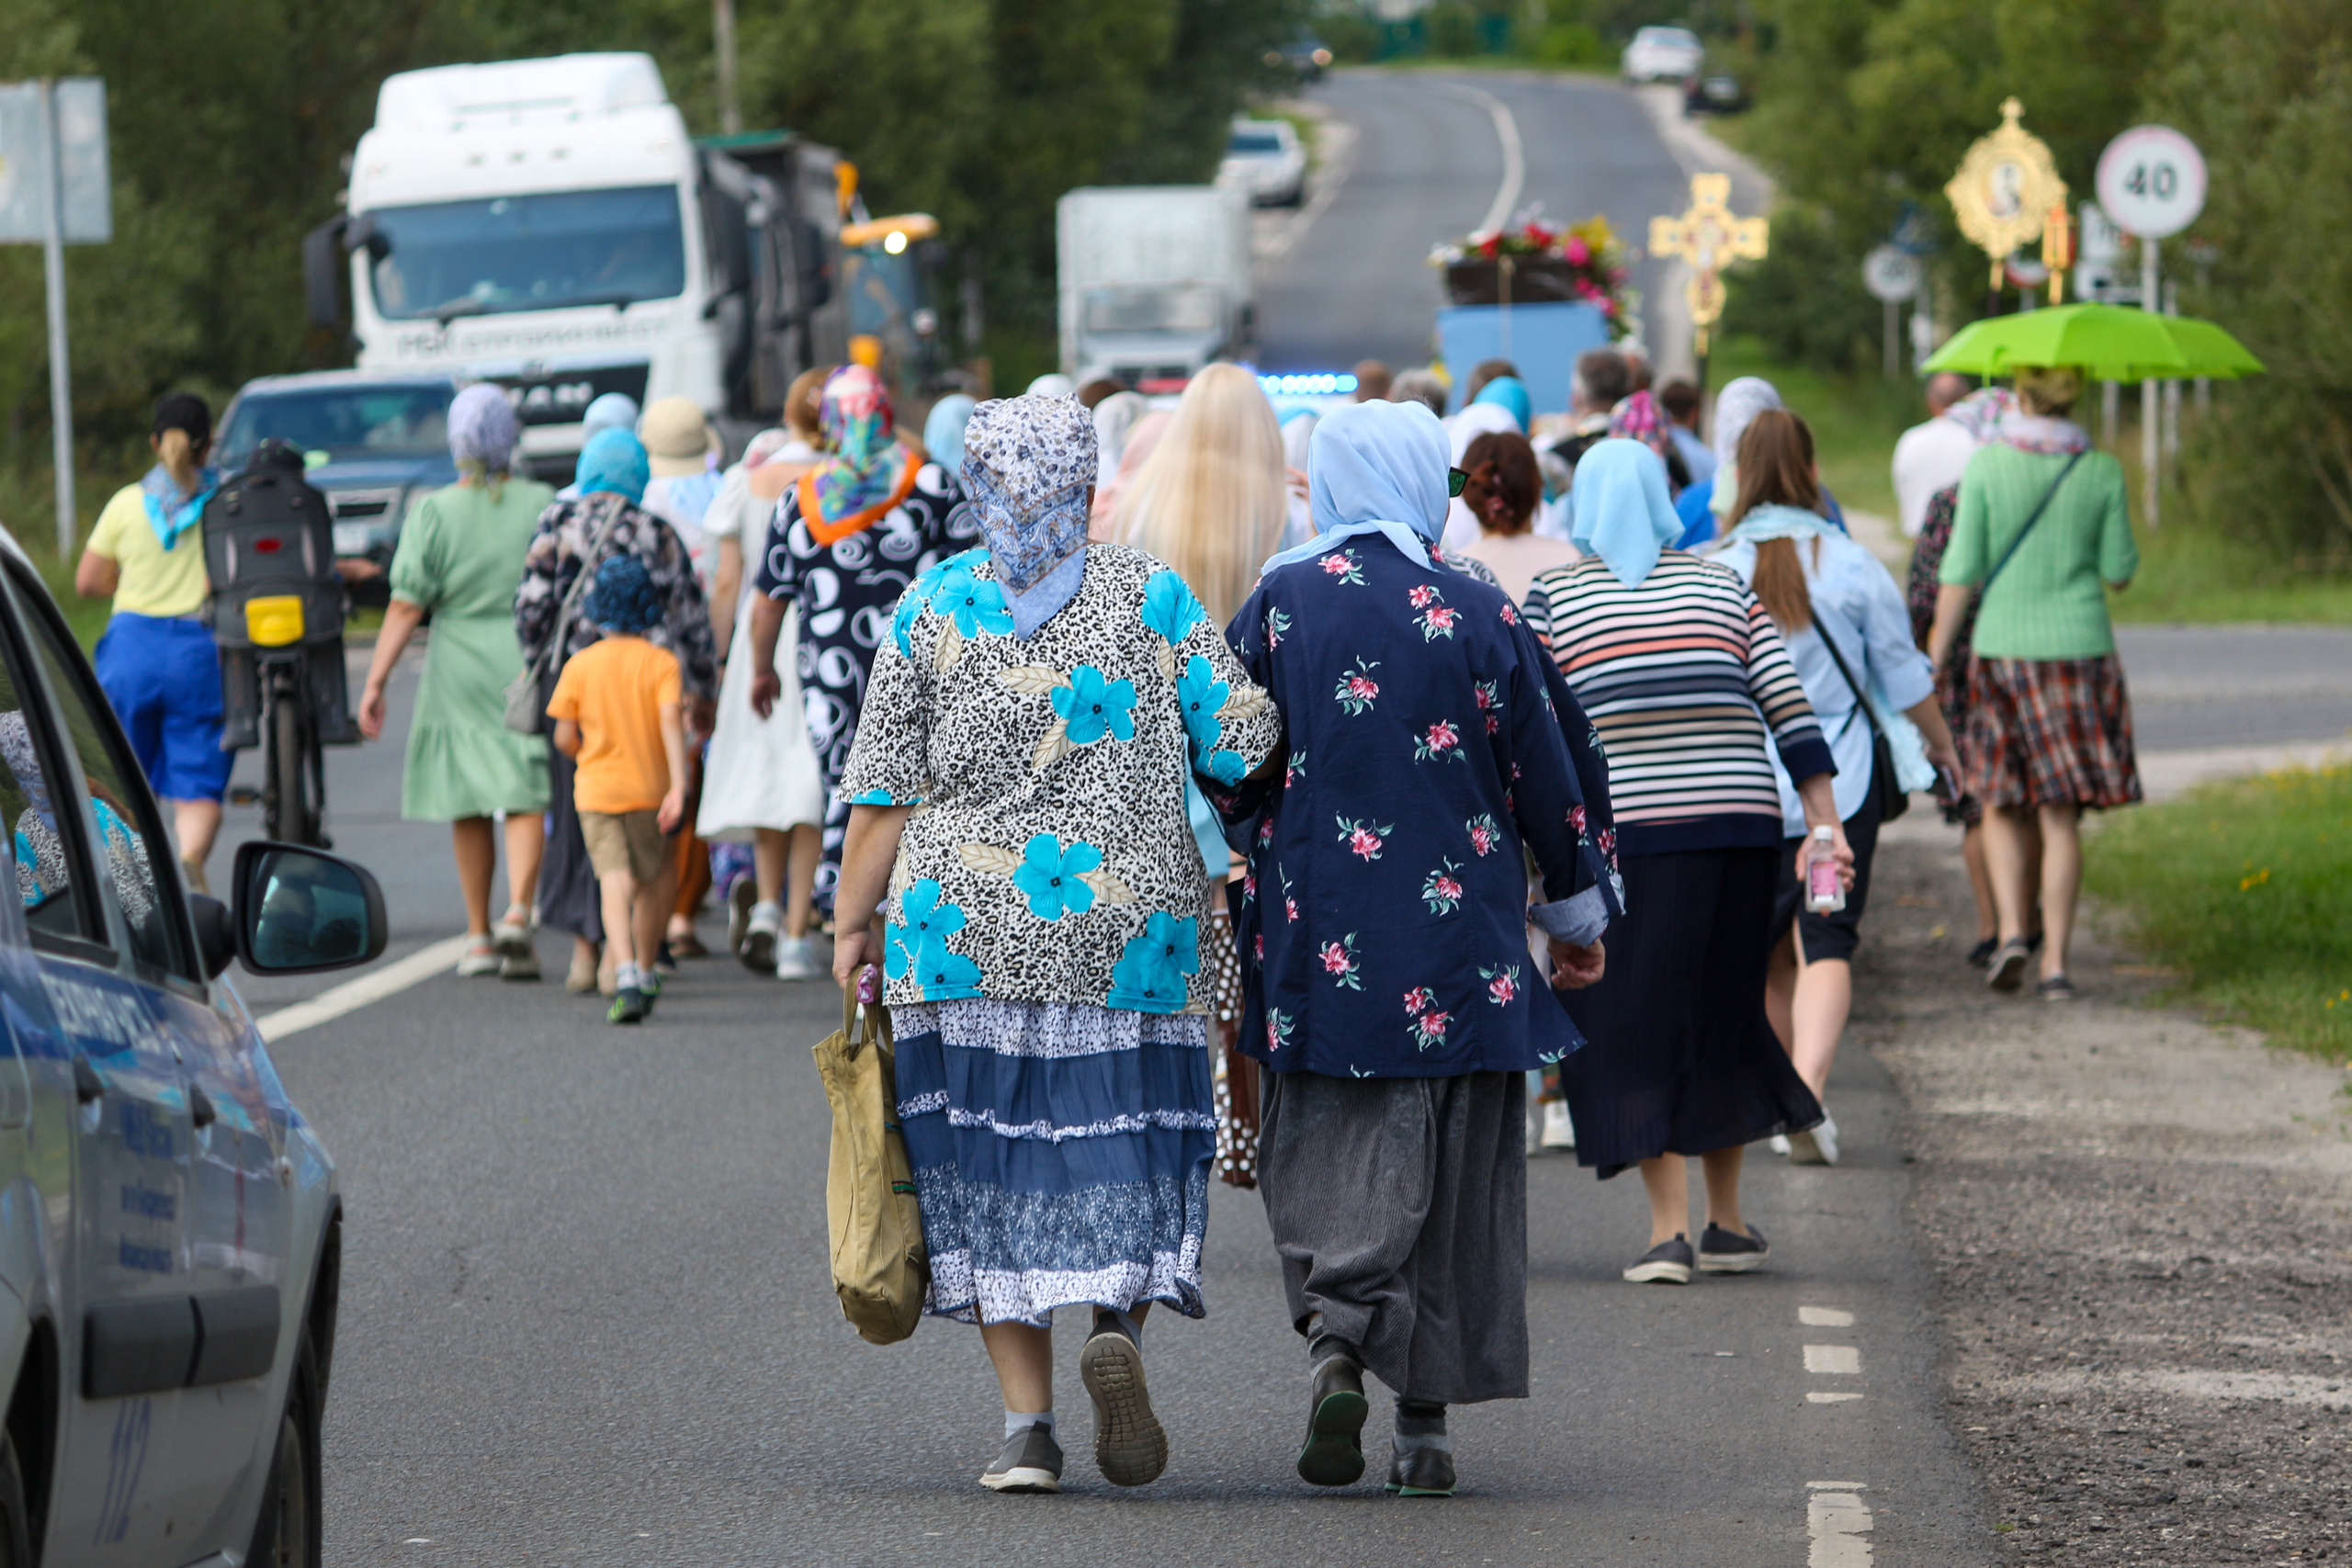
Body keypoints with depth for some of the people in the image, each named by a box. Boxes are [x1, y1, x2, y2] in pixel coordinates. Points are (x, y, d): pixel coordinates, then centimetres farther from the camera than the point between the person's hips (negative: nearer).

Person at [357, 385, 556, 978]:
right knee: (526, 794, -1)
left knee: (466, 803, 11)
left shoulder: (433, 513, -5)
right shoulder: (543, 506, -2)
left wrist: (375, 681, -6)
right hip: (529, 662, 0)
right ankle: (518, 911, -22)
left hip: (458, 663, 0)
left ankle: (479, 936, 16)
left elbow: (407, 606, -8)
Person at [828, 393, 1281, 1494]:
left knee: (993, 1159, 6)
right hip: (1129, 919, 0)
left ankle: (1027, 1423, 1)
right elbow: (1242, 750, -2)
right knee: (1125, 1143, 10)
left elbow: (884, 791, 0)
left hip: (964, 929, 0)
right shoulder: (1153, 600, 0)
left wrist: (852, 922, 7)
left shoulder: (932, 609, 1)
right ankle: (1119, 1322, -17)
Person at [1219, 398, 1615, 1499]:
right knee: (1454, 1176, 8)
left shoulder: (1279, 604, -2)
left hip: (1319, 931, 0)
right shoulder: (1482, 616, -2)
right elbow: (1548, 774, 4)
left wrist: (1244, 883, 19)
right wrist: (1578, 913, 17)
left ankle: (1337, 1338, -21)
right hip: (1459, 942, 0)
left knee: (1324, 1154, 5)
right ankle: (1427, 1418, 9)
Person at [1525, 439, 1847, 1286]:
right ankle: (1727, 1223, 20)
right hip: (1739, 826, 3)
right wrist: (1826, 825, 7)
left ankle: (1670, 1226, -5)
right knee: (1718, 1017, 16)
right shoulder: (1721, 585, 12)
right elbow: (1787, 705, 6)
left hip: (1622, 831, -3)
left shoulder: (1554, 597, 4)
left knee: (1633, 1026, 3)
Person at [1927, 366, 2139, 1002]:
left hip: (2003, 649, -1)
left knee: (2000, 805, 13)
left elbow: (1961, 571, -6)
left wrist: (1934, 656, 1)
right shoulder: (2102, 472, -2)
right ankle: (2055, 962, 1)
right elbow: (2119, 571, 4)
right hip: (2081, 649, 1)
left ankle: (2011, 931, -6)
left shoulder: (1988, 464, -6)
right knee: (2061, 814, 5)